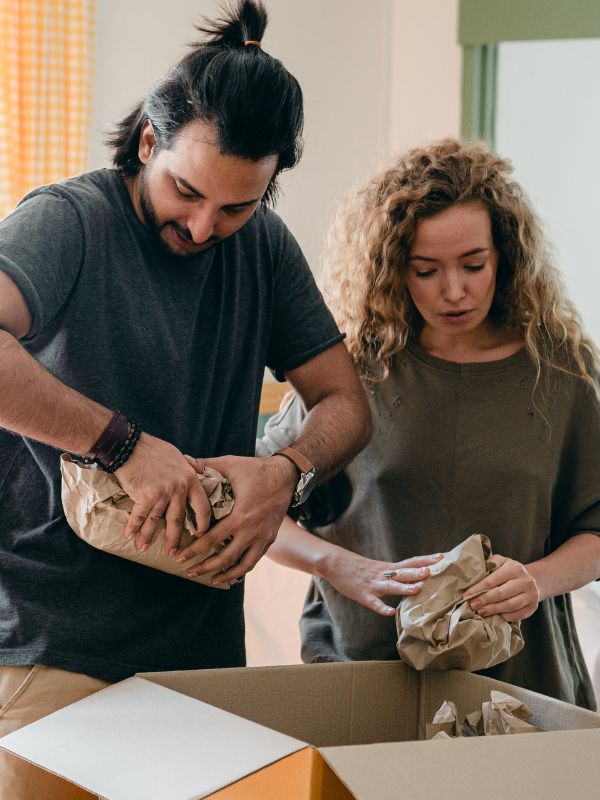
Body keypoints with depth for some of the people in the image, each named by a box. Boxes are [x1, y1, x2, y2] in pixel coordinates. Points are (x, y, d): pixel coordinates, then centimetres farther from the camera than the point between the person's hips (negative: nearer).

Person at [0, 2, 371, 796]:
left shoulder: (264, 247, 8)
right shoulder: (67, 220, -11)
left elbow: (345, 401, 9)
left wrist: (287, 472, -12)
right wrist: (126, 443, -28)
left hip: (205, 641, 5)